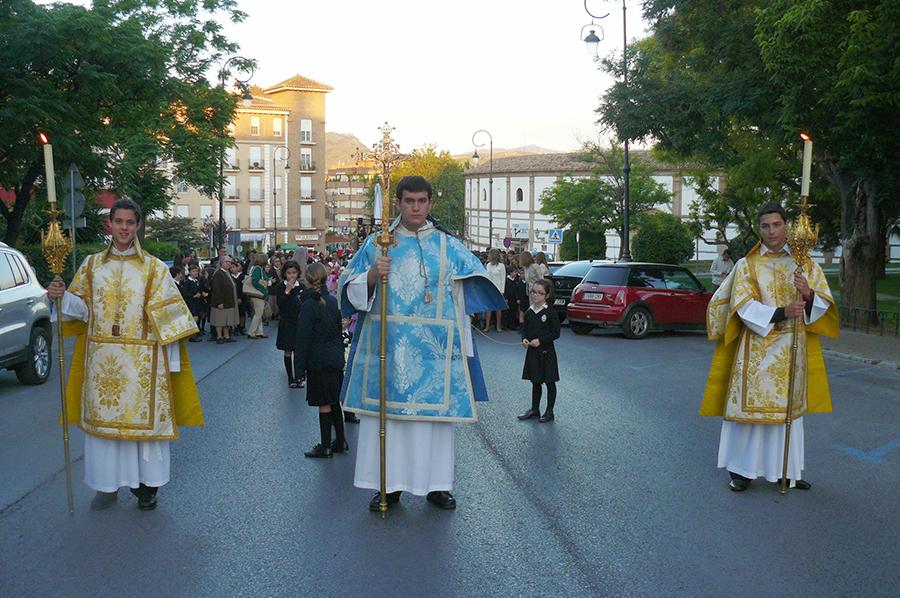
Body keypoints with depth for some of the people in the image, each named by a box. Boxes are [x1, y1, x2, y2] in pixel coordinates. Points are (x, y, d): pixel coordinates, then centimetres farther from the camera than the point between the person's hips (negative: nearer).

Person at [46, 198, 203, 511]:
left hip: (141, 359, -2)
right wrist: (62, 297, -13)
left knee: (143, 414, 2)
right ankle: (108, 484, 18)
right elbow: (81, 308, 9)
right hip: (101, 358, 3)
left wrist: (171, 359, -7)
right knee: (103, 416, 6)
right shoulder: (92, 265, 9)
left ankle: (147, 485, 14)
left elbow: (166, 315, -3)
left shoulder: (153, 268, 0)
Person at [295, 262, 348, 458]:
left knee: (324, 404, 0)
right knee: (335, 402, 16)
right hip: (336, 360, 7)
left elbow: (303, 340, -14)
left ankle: (325, 447, 9)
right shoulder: (333, 301, 5)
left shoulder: (308, 306, -15)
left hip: (319, 363, -7)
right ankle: (340, 442, 24)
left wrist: (299, 368, -9)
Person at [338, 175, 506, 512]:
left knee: (435, 413, 4)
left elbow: (475, 289, 7)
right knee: (385, 409, 2)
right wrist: (372, 275, -15)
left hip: (433, 348, 0)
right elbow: (351, 289, 5)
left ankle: (436, 484, 15)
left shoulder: (448, 247, 6)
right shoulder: (377, 243, 7)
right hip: (386, 344, 0)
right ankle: (388, 484, 12)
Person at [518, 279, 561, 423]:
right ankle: (534, 409, 27)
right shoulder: (529, 312, 5)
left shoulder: (550, 312, -12)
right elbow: (525, 329, 14)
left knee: (550, 382, 6)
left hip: (546, 352, -5)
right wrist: (524, 339, -6)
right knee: (535, 382, 16)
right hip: (532, 351, 5)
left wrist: (540, 340, -18)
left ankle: (549, 412, 15)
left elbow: (556, 333, -12)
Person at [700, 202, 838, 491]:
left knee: (789, 407, 7)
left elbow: (824, 304, 2)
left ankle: (786, 470, 18)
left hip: (793, 350, 2)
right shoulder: (746, 265, 0)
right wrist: (780, 313, -24)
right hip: (757, 349, -2)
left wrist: (808, 295, -21)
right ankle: (743, 469, 11)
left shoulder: (804, 262, 7)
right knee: (750, 404, -1)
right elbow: (744, 306, -10)